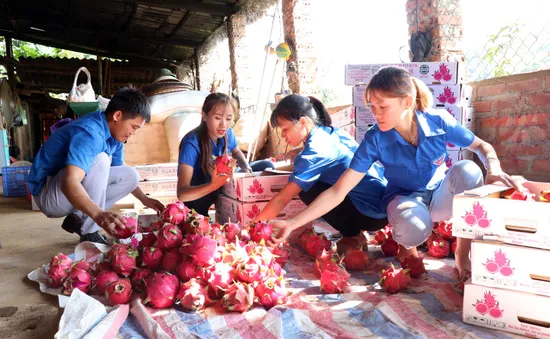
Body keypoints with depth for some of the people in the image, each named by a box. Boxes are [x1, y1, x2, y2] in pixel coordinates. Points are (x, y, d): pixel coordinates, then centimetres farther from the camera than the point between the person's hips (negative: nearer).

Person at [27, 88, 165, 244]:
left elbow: (120, 172, 15)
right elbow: (69, 182, -43)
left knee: (130, 175, -1)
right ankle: (89, 233, -20)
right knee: (99, 160, -30)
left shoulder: (114, 135, -1)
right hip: (49, 195, -8)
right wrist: (99, 214, -58)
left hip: (78, 191, 9)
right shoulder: (90, 133, -29)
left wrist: (144, 199, 11)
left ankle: (78, 219, 1)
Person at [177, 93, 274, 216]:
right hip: (197, 197, -6)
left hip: (222, 185, 6)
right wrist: (213, 185, -55)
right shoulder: (192, 143, -31)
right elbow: (181, 194, -38)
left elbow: (236, 152, 13)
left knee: (267, 166, 2)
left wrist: (247, 168, -9)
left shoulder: (227, 133, -12)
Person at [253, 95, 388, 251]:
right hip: (384, 196, 9)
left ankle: (353, 236, 1)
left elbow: (282, 199, -20)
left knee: (306, 190, -9)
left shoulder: (314, 151, -19)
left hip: (373, 210, -9)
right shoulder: (331, 132, 6)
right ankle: (354, 231, 15)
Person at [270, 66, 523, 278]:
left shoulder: (438, 122, -20)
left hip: (440, 196, 2)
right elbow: (338, 191, -24)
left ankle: (463, 254, -15)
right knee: (414, 227, -39)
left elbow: (482, 147, -3)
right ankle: (407, 245, 3)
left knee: (467, 170, -30)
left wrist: (495, 170, -27)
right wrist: (293, 224, -31)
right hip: (404, 199, -2)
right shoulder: (375, 140, -23)